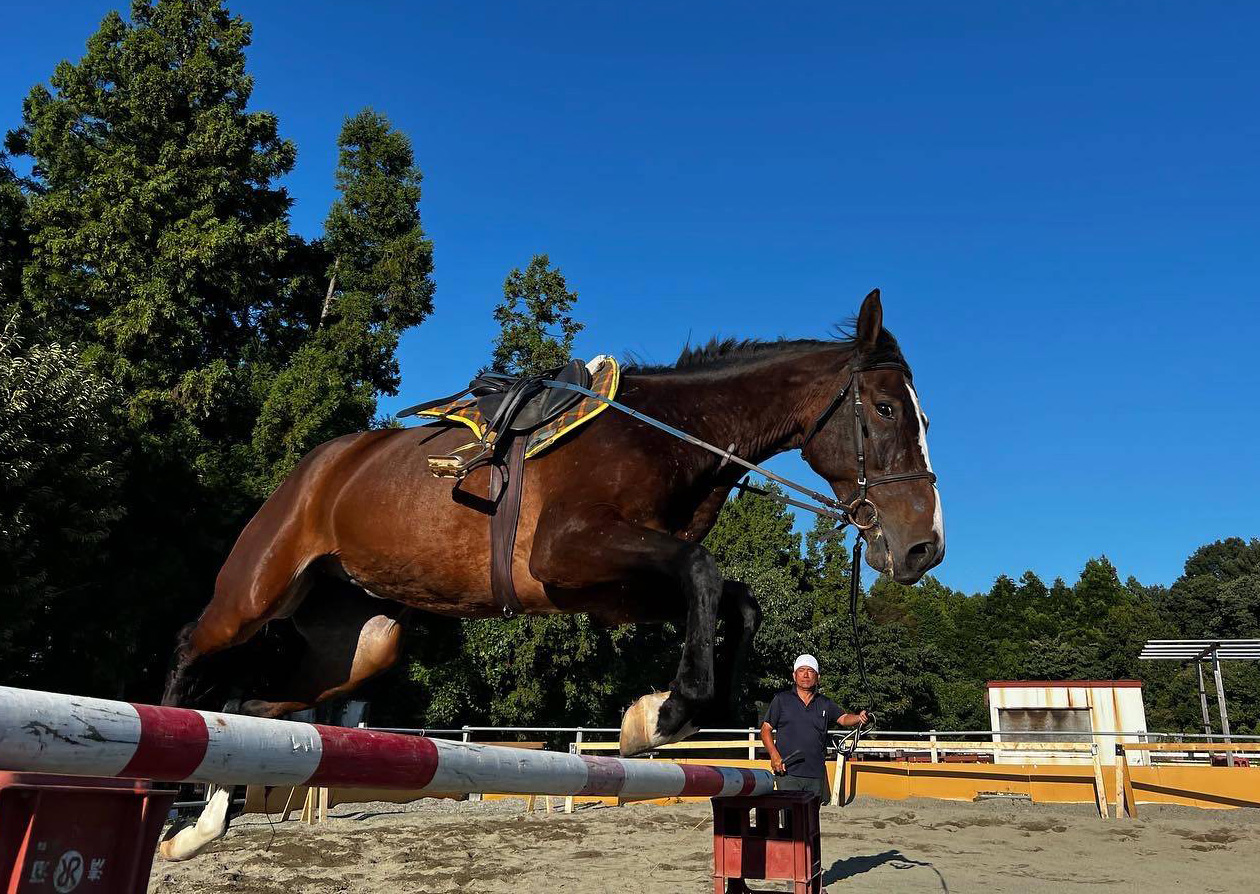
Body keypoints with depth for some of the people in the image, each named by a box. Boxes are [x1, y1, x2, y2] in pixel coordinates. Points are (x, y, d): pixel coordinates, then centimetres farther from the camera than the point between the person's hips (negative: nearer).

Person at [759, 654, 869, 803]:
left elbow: (843, 718, 1)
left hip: (816, 774, 3)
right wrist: (774, 755, -11)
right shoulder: (781, 699, 4)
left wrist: (859, 718, -21)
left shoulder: (825, 704, 13)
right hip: (788, 773, -3)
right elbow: (766, 729, 3)